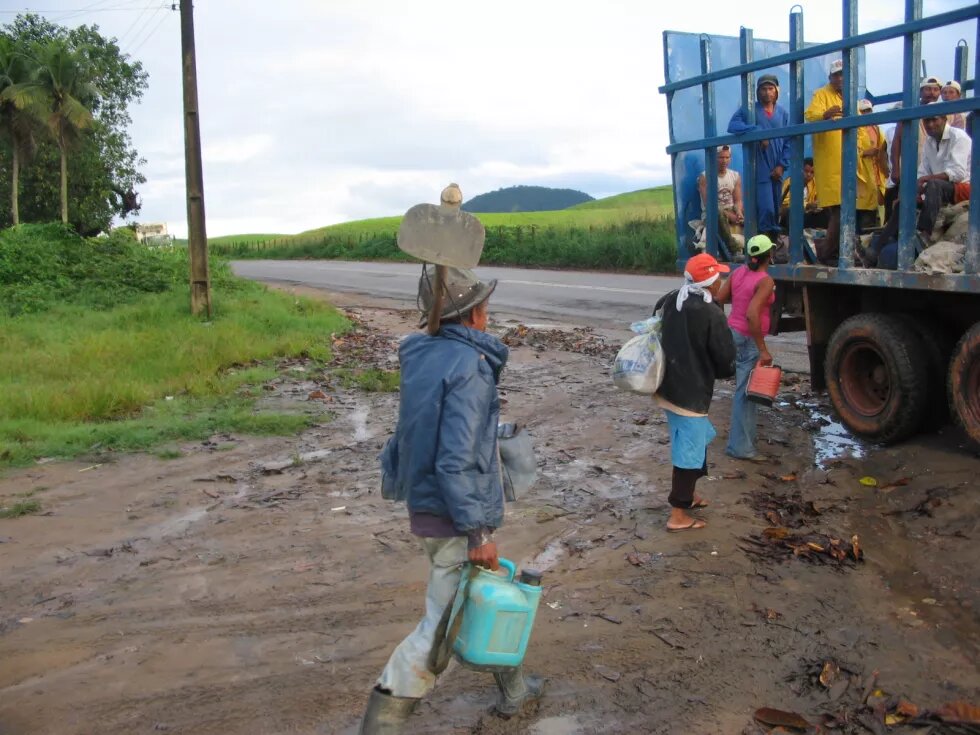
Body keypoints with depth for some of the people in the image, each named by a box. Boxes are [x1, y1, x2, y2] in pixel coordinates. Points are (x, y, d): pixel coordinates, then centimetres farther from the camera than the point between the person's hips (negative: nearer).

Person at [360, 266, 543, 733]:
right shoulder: (468, 366, -21)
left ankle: (513, 689, 42)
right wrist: (476, 530, -21)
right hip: (452, 516, -9)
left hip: (424, 501, 9)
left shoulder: (422, 355, 3)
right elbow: (455, 461, -26)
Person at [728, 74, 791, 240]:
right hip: (760, 169, -4)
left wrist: (782, 165, -2)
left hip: (776, 169, 4)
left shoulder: (783, 113, 10)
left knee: (775, 209, 9)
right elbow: (733, 126, -17)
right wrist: (758, 132, -25)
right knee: (766, 209, -12)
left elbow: (789, 141, 9)